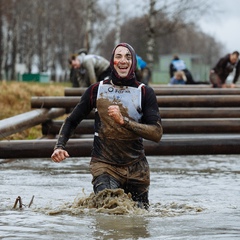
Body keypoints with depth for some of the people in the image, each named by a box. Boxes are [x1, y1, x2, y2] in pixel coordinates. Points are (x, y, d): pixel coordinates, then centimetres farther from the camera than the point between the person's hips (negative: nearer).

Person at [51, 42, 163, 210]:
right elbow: (72, 121, 13)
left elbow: (157, 133, -10)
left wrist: (124, 121, -21)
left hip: (136, 168, 1)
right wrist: (60, 146, -5)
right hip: (104, 164, -1)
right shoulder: (97, 90, 3)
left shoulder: (144, 93, 0)